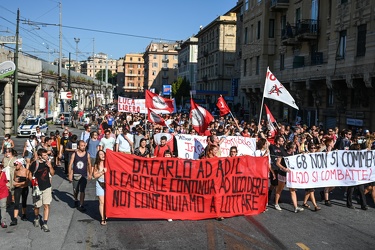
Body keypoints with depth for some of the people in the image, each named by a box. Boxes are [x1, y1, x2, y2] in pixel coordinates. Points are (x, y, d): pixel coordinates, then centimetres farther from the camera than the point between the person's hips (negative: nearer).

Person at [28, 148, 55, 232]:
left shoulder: (47, 162, -1)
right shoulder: (35, 164, -11)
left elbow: (52, 174, 5)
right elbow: (30, 175, -1)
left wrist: (50, 166, -11)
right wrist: (33, 182, -15)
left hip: (47, 187, 2)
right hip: (37, 188, -2)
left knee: (46, 205, -6)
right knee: (37, 206, 12)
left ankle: (45, 224, -2)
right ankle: (37, 218, 42)